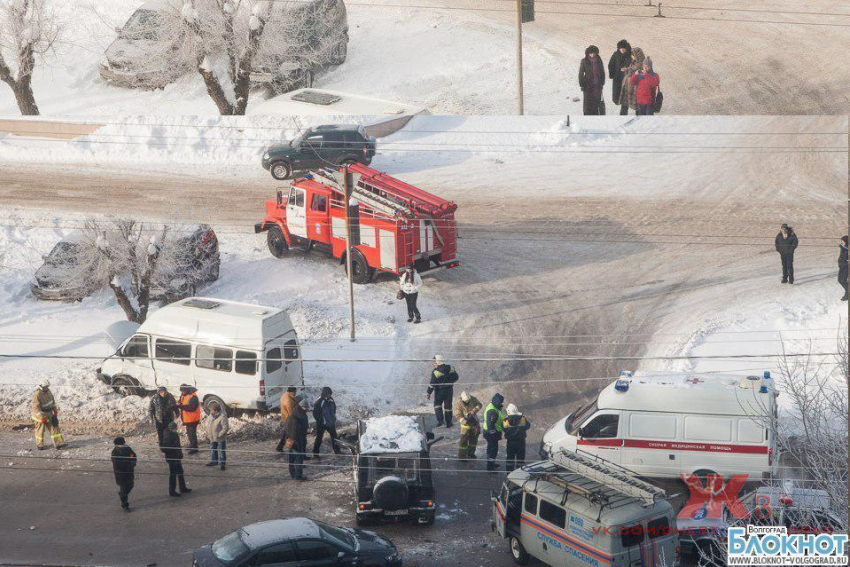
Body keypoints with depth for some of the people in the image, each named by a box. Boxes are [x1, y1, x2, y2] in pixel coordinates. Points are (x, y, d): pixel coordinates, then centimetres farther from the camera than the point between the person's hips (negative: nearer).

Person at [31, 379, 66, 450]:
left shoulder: (48, 391, -2)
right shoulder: (37, 395, -26)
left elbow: (52, 400, 12)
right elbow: (36, 407, -27)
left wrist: (55, 410, 12)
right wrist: (41, 417, -28)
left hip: (49, 413, 7)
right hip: (40, 414, -7)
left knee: (54, 427, 1)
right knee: (40, 430, 7)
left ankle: (58, 443, 1)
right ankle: (40, 445, 24)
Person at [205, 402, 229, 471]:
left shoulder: (222, 417, -25)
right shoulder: (211, 415, 0)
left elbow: (226, 428, -24)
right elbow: (208, 424, 16)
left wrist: (219, 435, -23)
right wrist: (208, 433, 8)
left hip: (220, 439, -8)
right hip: (212, 438, 8)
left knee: (221, 451, 3)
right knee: (213, 450, 21)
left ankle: (222, 464, 13)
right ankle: (214, 461, 37)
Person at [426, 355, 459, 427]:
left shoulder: (435, 372, -20)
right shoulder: (451, 368, -6)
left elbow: (432, 384, -18)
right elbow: (456, 377, 7)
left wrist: (428, 393, -8)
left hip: (439, 392, -4)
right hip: (449, 390, 4)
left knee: (437, 404, 15)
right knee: (448, 406, 15)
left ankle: (440, 420, 0)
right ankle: (448, 423, 19)